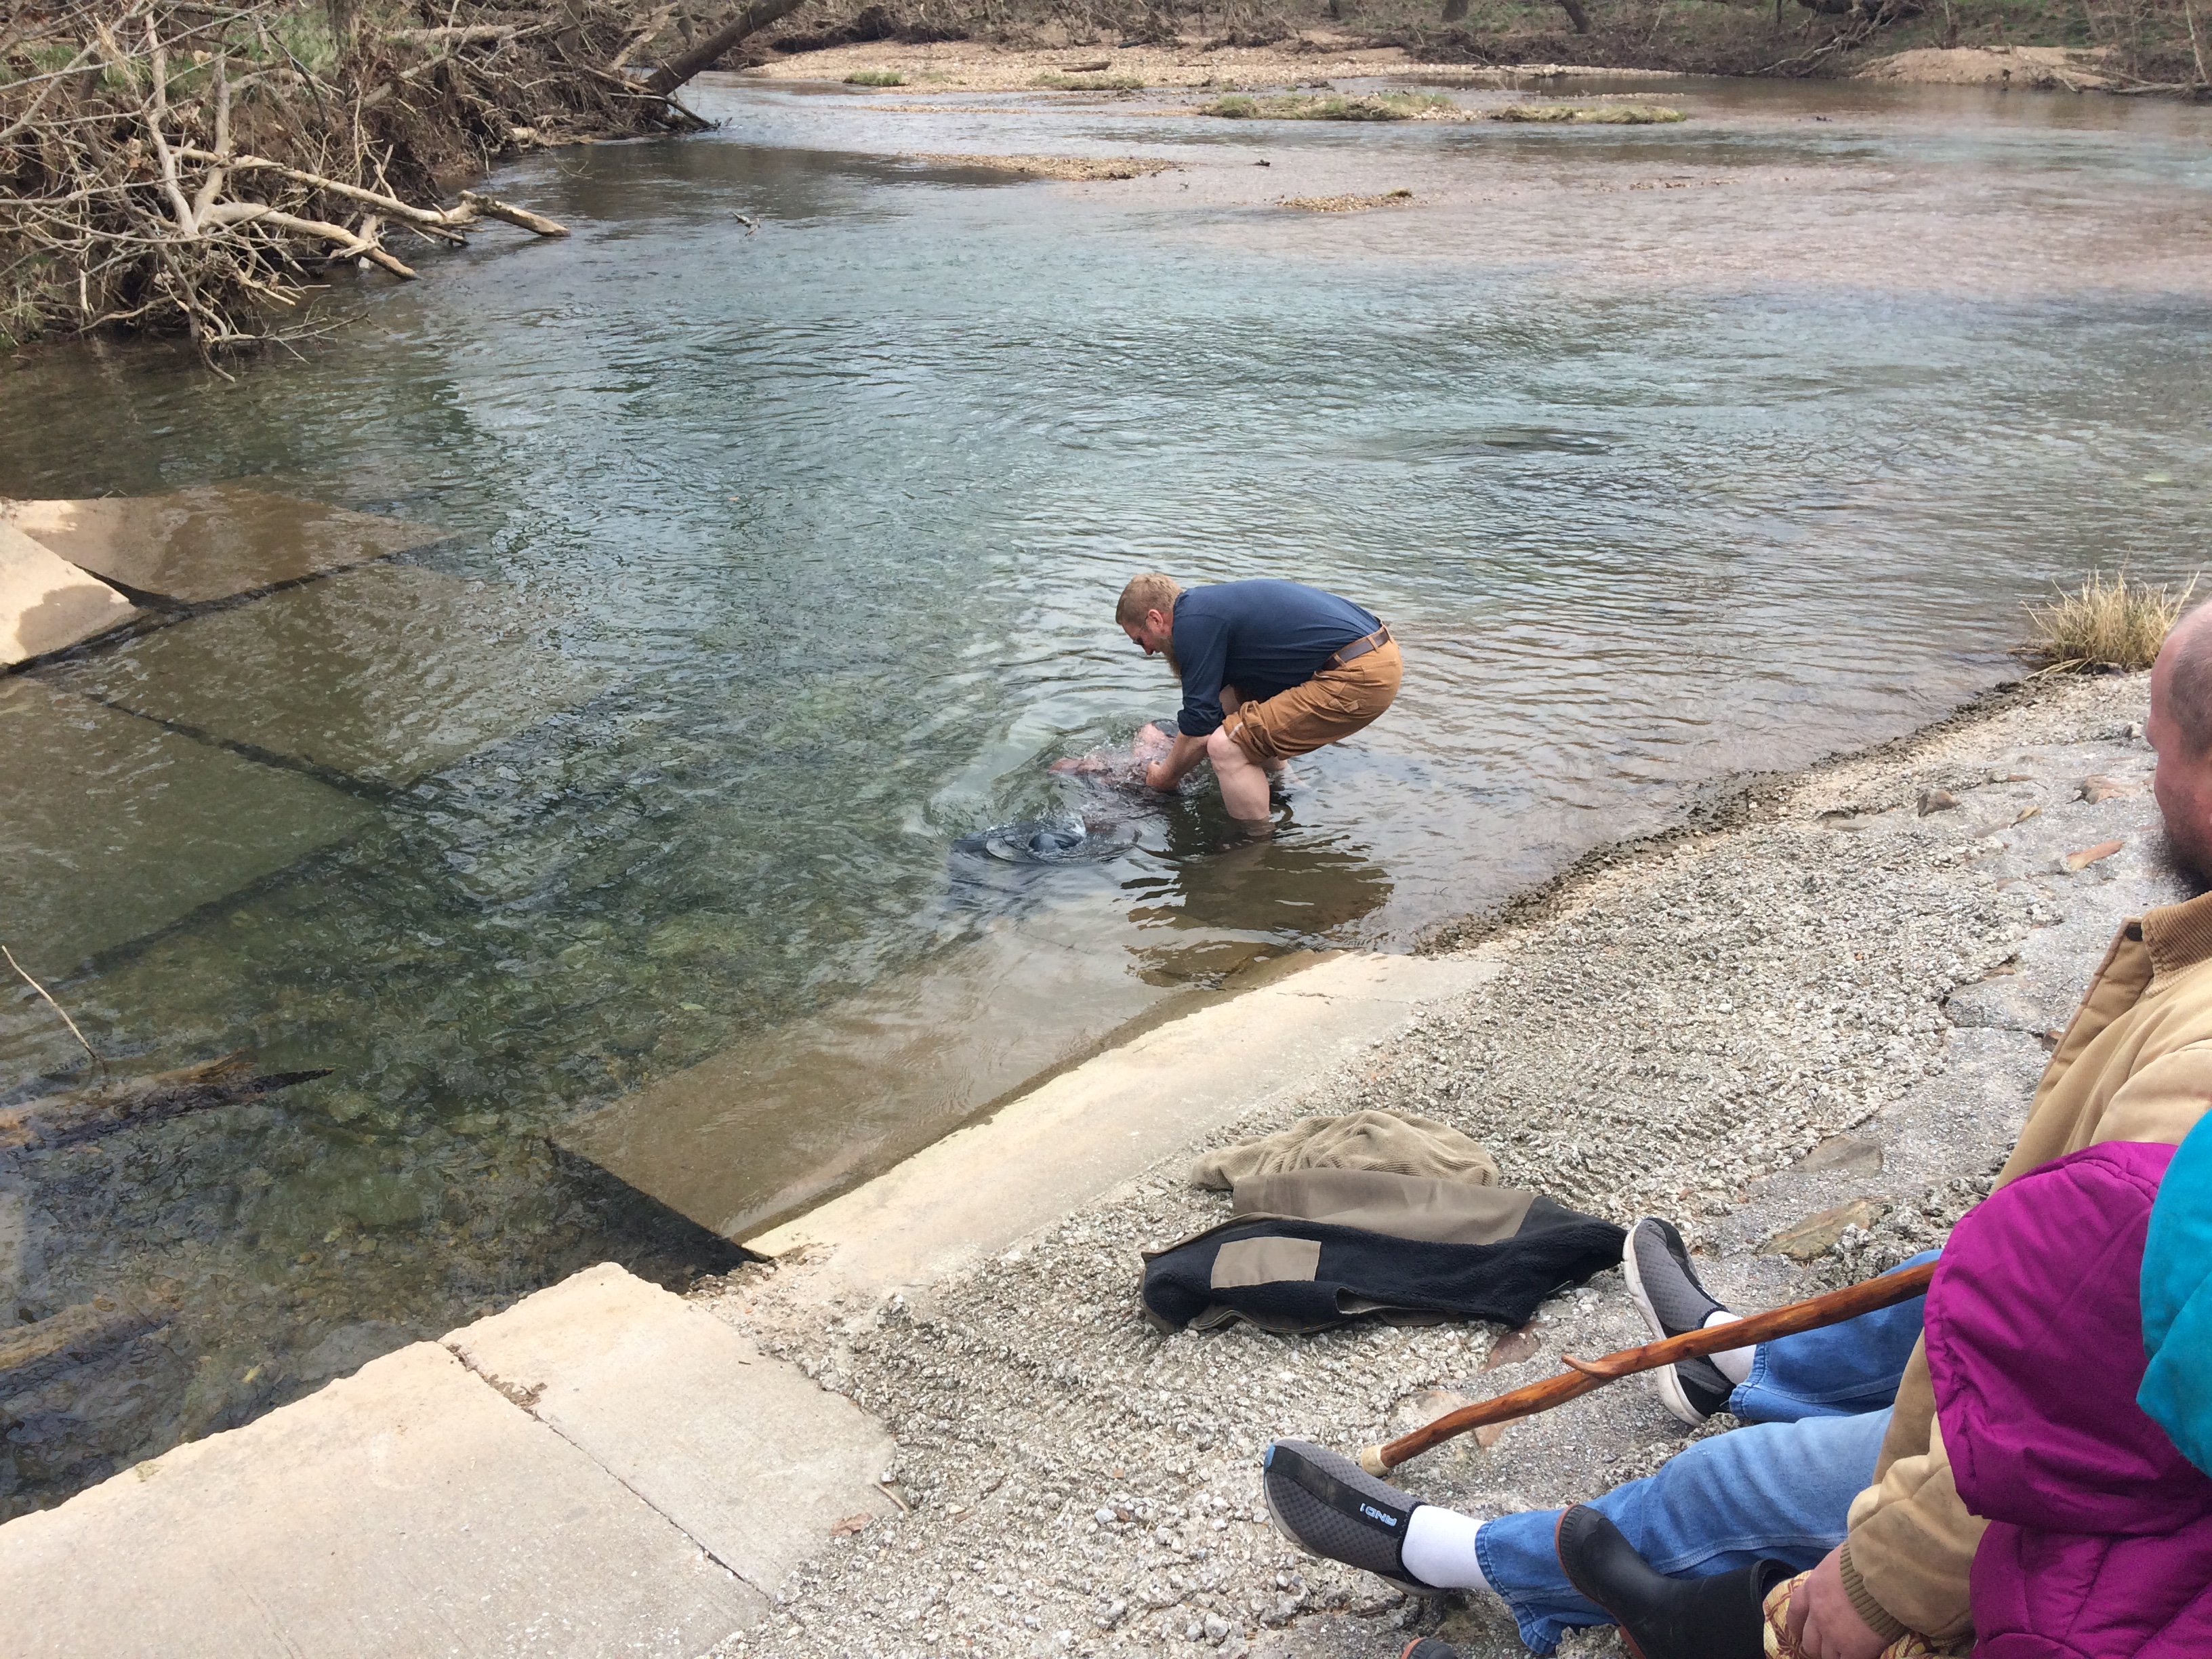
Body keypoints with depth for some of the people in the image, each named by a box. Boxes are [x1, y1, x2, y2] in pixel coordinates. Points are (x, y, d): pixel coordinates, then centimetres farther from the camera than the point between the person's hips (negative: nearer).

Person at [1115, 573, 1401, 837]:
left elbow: (1199, 726, -7)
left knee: (1229, 745, -12)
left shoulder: (1193, 623, -10)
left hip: (1363, 678, -10)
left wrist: (1166, 777, 10)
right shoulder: (1211, 602, 20)